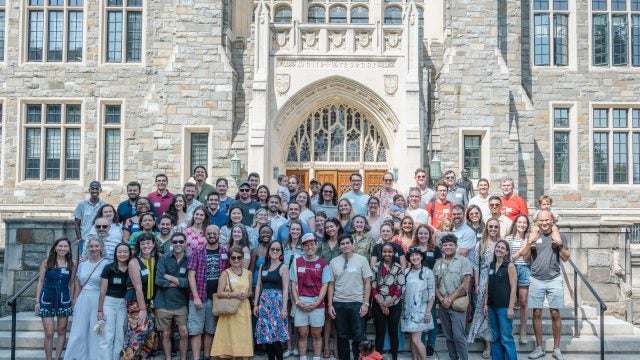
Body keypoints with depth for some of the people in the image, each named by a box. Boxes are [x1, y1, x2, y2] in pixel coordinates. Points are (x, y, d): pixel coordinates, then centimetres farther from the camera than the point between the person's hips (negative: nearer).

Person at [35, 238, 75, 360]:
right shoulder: (47, 262, -2)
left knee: (62, 331, 6)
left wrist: (72, 302, 7)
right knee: (49, 333, -4)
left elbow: (71, 284, 9)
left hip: (64, 300, 2)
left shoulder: (71, 265, 4)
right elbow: (40, 281, 1)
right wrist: (37, 301, -2)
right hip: (47, 300, -2)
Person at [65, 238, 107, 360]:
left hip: (98, 301, -4)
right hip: (82, 300, 4)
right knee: (78, 333, 5)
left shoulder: (106, 264, -4)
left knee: (95, 333, 1)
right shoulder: (82, 265, 10)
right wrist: (74, 303, 11)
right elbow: (78, 287, 15)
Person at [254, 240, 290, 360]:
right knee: (265, 335, 4)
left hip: (277, 301, -5)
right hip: (264, 302, 5)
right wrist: (256, 304, 7)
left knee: (276, 335, -8)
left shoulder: (283, 267, -3)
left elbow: (285, 289, -7)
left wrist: (284, 307, -14)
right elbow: (258, 286, 12)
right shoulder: (262, 266, 11)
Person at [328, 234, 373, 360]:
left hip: (357, 303, -2)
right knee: (342, 336, 10)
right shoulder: (334, 262, 5)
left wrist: (365, 303, -6)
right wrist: (330, 304, 3)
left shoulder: (362, 260, -1)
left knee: (358, 336, 0)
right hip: (339, 303, 2)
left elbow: (367, 283, 0)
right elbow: (331, 284, 8)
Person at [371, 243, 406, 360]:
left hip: (394, 305, 0)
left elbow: (400, 289, -5)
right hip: (379, 305, 0)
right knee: (380, 333, 5)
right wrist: (381, 304, -10)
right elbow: (373, 288, -3)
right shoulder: (376, 267, -2)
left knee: (393, 332, 9)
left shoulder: (398, 268, -3)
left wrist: (388, 303, -11)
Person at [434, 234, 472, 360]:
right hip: (443, 305, 5)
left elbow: (465, 285, -10)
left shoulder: (463, 261, -4)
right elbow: (435, 285, 11)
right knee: (448, 336, 10)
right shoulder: (438, 264, 10)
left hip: (457, 304, -5)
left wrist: (450, 299, -11)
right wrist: (442, 300, -5)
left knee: (458, 336, -8)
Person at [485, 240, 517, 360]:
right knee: (495, 337, 11)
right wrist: (486, 304, 8)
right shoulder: (491, 266, 10)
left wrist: (510, 308, -14)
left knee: (506, 338, -4)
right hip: (492, 306, 6)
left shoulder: (510, 266, -5)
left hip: (504, 307, -6)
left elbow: (513, 288, -9)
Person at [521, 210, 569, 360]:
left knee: (555, 313, 1)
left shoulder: (559, 235, 1)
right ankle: (539, 348, 14)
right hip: (536, 280, 1)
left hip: (554, 280, -1)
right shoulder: (534, 235, 4)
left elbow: (566, 258, 0)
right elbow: (525, 257, 1)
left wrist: (560, 244, -16)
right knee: (537, 314, 4)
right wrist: (530, 242, -15)